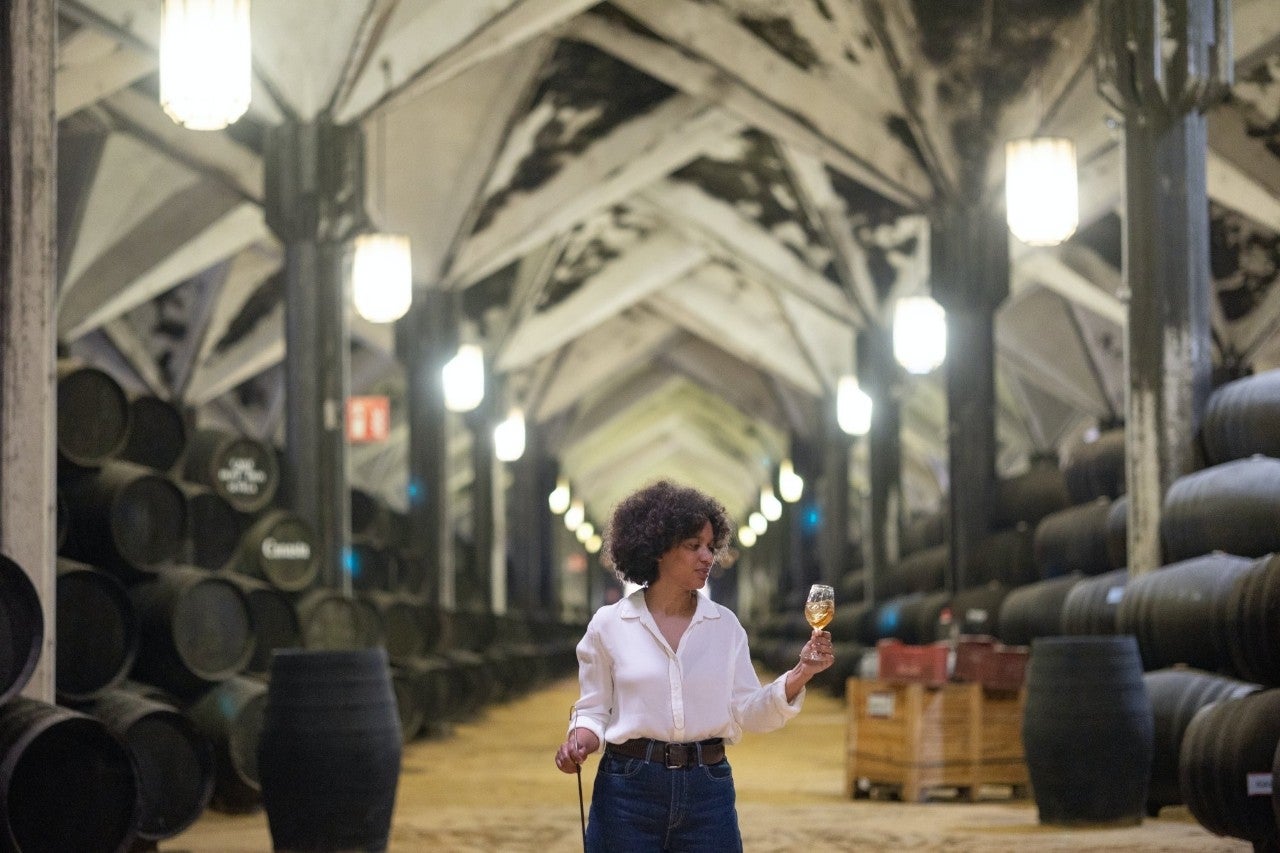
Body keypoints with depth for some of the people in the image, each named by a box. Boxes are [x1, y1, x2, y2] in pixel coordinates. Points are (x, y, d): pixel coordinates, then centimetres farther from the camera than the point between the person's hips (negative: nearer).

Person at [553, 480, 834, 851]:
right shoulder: (609, 624, 0)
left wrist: (799, 674, -13)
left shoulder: (724, 624, 6)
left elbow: (746, 713, 2)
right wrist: (581, 740, -14)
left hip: (707, 791, 2)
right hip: (629, 790, -2)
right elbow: (593, 709, 7)